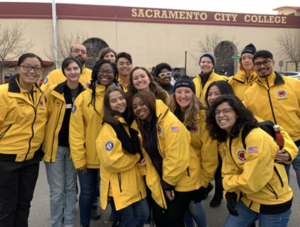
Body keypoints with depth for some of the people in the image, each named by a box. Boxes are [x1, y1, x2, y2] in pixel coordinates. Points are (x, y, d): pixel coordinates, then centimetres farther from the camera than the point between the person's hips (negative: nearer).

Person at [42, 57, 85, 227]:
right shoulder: (53, 92, -8)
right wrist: (43, 142, -4)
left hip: (75, 147, 2)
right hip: (55, 146, -2)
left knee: (71, 187, 14)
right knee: (57, 190, 5)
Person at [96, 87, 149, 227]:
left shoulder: (130, 122, 6)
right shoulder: (109, 129, -18)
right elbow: (111, 161, -26)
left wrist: (140, 158, -4)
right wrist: (137, 158, -14)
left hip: (134, 180, 7)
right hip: (119, 184, -7)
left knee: (143, 214, 10)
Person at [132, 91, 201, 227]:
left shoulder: (170, 122, -22)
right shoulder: (140, 126, 0)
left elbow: (177, 157, -24)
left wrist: (168, 183, -16)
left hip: (182, 180, -6)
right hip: (161, 181, 6)